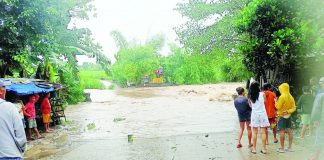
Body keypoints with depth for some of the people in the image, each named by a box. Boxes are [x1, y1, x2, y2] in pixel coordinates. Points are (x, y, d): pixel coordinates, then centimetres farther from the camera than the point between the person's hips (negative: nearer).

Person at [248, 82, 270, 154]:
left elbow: (250, 105, 4)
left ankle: (254, 148, 11)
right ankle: (264, 148, 11)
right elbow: (264, 102, 7)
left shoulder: (250, 96, -3)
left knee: (255, 132, 7)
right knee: (263, 132, 6)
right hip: (262, 114, -1)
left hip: (254, 114, 1)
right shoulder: (262, 94, -7)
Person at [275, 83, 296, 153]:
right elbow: (294, 108, 6)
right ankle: (290, 147, 18)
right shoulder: (291, 97, 6)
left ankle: (282, 148, -1)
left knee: (282, 131, -4)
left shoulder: (282, 97, -15)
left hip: (282, 116, -7)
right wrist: (288, 111, -5)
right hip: (288, 116, 7)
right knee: (289, 131, 10)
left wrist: (276, 102, 4)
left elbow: (278, 107, -13)